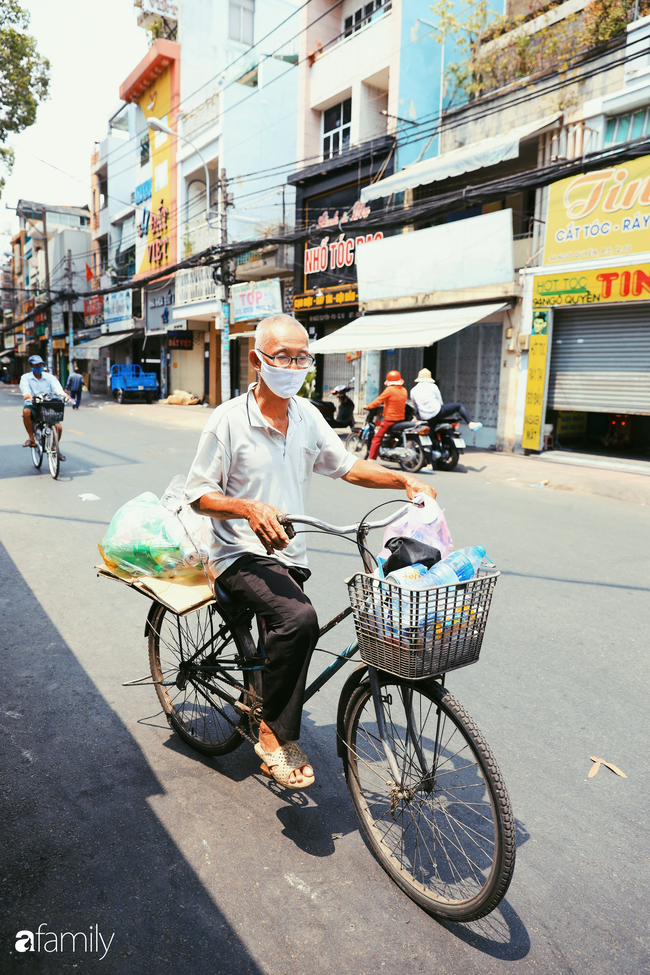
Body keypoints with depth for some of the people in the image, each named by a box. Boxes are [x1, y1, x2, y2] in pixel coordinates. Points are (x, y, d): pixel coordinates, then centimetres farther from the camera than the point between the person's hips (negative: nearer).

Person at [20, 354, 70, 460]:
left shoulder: (50, 377, 7)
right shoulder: (26, 377, 3)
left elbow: (57, 388, -10)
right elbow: (25, 388, -18)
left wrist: (64, 394, -34)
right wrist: (27, 395, -43)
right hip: (33, 405, -1)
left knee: (58, 427, -15)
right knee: (26, 411, -37)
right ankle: (31, 438, -19)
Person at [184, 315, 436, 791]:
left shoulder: (307, 415, 5)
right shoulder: (229, 419, -11)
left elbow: (345, 466, 12)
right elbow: (199, 494, -8)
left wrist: (404, 479, -3)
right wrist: (248, 508, -27)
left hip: (289, 555, 6)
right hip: (242, 554, -6)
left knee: (292, 635, 15)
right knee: (299, 618, -30)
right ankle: (278, 737, -11)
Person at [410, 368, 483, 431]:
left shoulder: (413, 391, 4)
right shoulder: (432, 386, -3)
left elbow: (415, 407, 13)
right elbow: (440, 401, 6)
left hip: (423, 417, 4)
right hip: (436, 413, -4)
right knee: (459, 406, 11)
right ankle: (470, 424, 5)